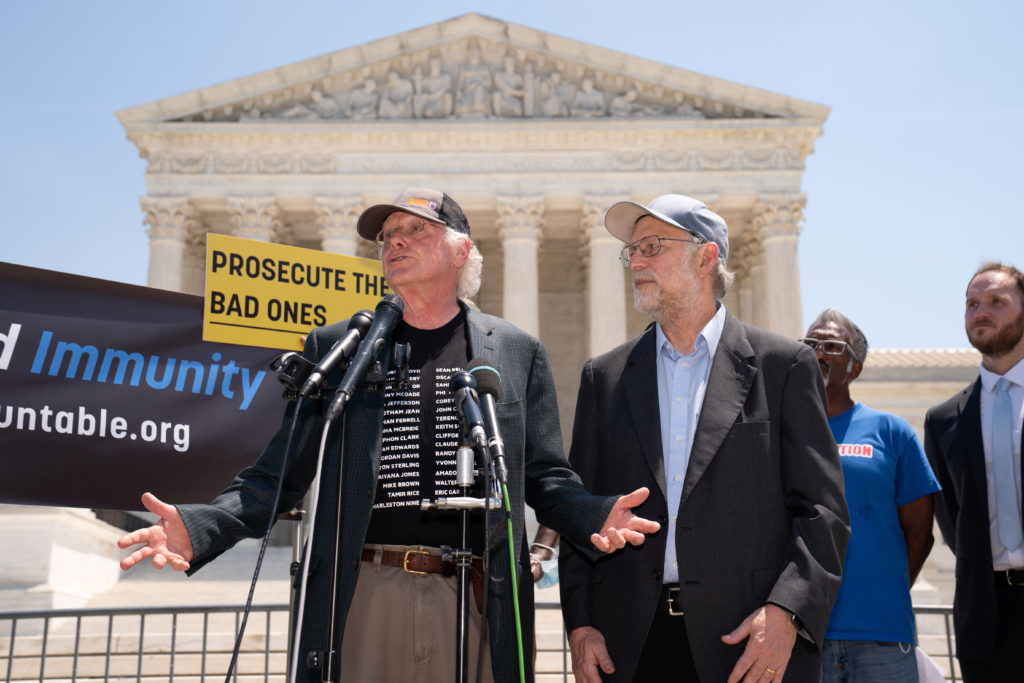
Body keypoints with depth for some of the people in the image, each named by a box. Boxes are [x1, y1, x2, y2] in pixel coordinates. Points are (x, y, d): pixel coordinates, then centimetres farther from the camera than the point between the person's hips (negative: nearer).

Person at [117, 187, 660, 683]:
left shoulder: (517, 352, 9)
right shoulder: (333, 347, 9)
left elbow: (545, 477, 8)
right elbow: (280, 474, 7)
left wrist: (596, 518, -13)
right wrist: (198, 528, -10)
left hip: (474, 600, 0)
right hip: (359, 598, 0)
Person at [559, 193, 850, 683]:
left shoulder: (783, 365, 3)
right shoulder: (605, 377, 11)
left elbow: (822, 509, -1)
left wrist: (785, 613, -14)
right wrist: (579, 623, 0)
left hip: (750, 642, -2)